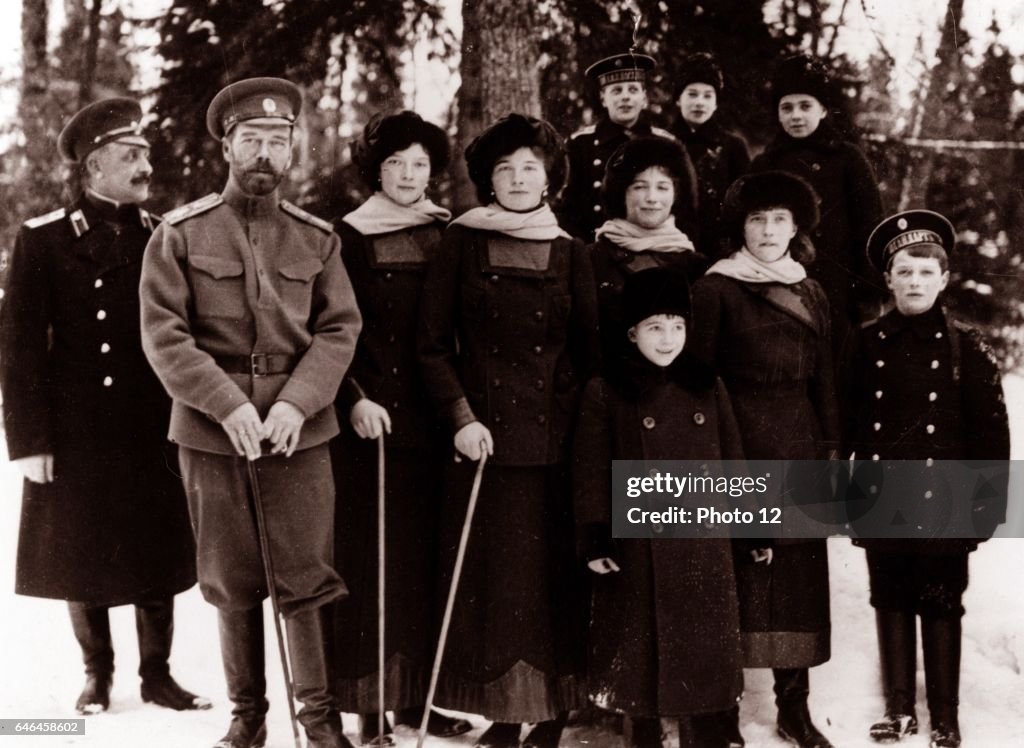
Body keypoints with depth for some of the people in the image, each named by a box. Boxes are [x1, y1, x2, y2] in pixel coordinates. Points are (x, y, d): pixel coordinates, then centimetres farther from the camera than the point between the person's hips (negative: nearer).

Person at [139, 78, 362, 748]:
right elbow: (163, 334, -5)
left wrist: (296, 402, -13)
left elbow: (340, 329, 2)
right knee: (231, 582, 9)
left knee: (309, 575, 0)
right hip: (212, 433, -1)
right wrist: (227, 406, -16)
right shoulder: (181, 233, 1)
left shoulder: (317, 237, 7)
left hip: (300, 431, 1)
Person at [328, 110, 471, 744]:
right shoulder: (351, 239, 0)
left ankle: (419, 692, 15)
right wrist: (354, 399, -15)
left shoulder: (448, 238, 10)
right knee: (372, 556, -2)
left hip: (432, 422, 3)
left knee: (427, 555, 6)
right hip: (370, 420, -3)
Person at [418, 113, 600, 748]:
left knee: (554, 574, 2)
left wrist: (582, 425, -2)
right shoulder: (463, 242, 4)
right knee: (490, 574, 1)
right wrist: (462, 418, -8)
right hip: (483, 435, -1)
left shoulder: (571, 253, 8)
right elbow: (434, 345, 3)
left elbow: (589, 353, 10)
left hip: (554, 438, 1)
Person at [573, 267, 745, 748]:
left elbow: (733, 461, 11)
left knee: (703, 648, 8)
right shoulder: (604, 393, -3)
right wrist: (595, 540, -11)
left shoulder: (709, 388, 7)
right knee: (643, 650, 7)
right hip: (638, 545, -3)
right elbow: (590, 472, -5)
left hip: (703, 545, 3)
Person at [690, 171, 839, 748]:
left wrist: (831, 448, 8)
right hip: (738, 449, -5)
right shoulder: (717, 289, -1)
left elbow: (824, 380, 15)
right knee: (737, 576, -4)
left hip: (800, 450, 5)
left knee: (800, 574, 7)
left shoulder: (811, 295, 14)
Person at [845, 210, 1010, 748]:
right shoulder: (867, 345, 2)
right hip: (882, 504, 2)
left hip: (942, 505, -2)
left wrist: (988, 503, -7)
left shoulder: (965, 347, -3)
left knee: (941, 609, 6)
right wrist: (842, 494, 3)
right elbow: (847, 423, 5)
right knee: (891, 604, 12)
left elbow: (991, 431, -3)